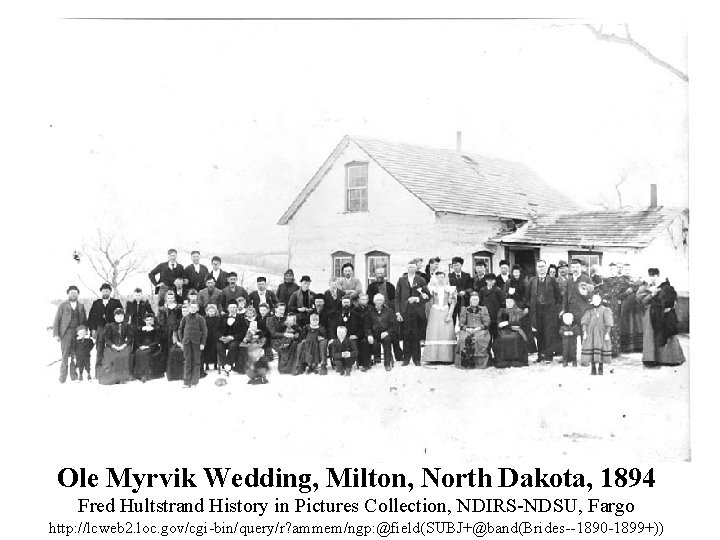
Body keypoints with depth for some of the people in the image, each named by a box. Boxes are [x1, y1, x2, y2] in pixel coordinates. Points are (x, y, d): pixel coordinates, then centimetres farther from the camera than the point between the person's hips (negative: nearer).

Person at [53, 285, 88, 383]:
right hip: (66, 334, -2)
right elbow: (57, 320, 4)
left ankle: (74, 377, 6)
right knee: (65, 356, -7)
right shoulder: (62, 306, 6)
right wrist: (56, 334, -5)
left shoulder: (81, 306, 14)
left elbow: (85, 321, 16)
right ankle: (63, 378, -4)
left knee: (76, 356, 0)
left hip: (78, 334, 2)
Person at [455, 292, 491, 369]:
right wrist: (466, 328, -9)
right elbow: (461, 322, 11)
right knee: (464, 339, -33)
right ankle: (466, 362, -30)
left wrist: (479, 328, -9)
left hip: (480, 330, -1)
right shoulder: (464, 309, 20)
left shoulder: (483, 309, 18)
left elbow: (487, 322, 8)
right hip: (467, 330, 1)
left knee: (479, 339, -35)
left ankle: (479, 362, -31)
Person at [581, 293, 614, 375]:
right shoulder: (589, 310, 6)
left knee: (601, 348, -4)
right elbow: (585, 322, 5)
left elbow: (608, 323, 0)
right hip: (591, 332, 1)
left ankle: (600, 368, 7)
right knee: (591, 349, -3)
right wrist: (584, 332, -2)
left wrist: (607, 333, -6)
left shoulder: (605, 310, 1)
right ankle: (593, 369, 3)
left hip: (601, 332, -1)